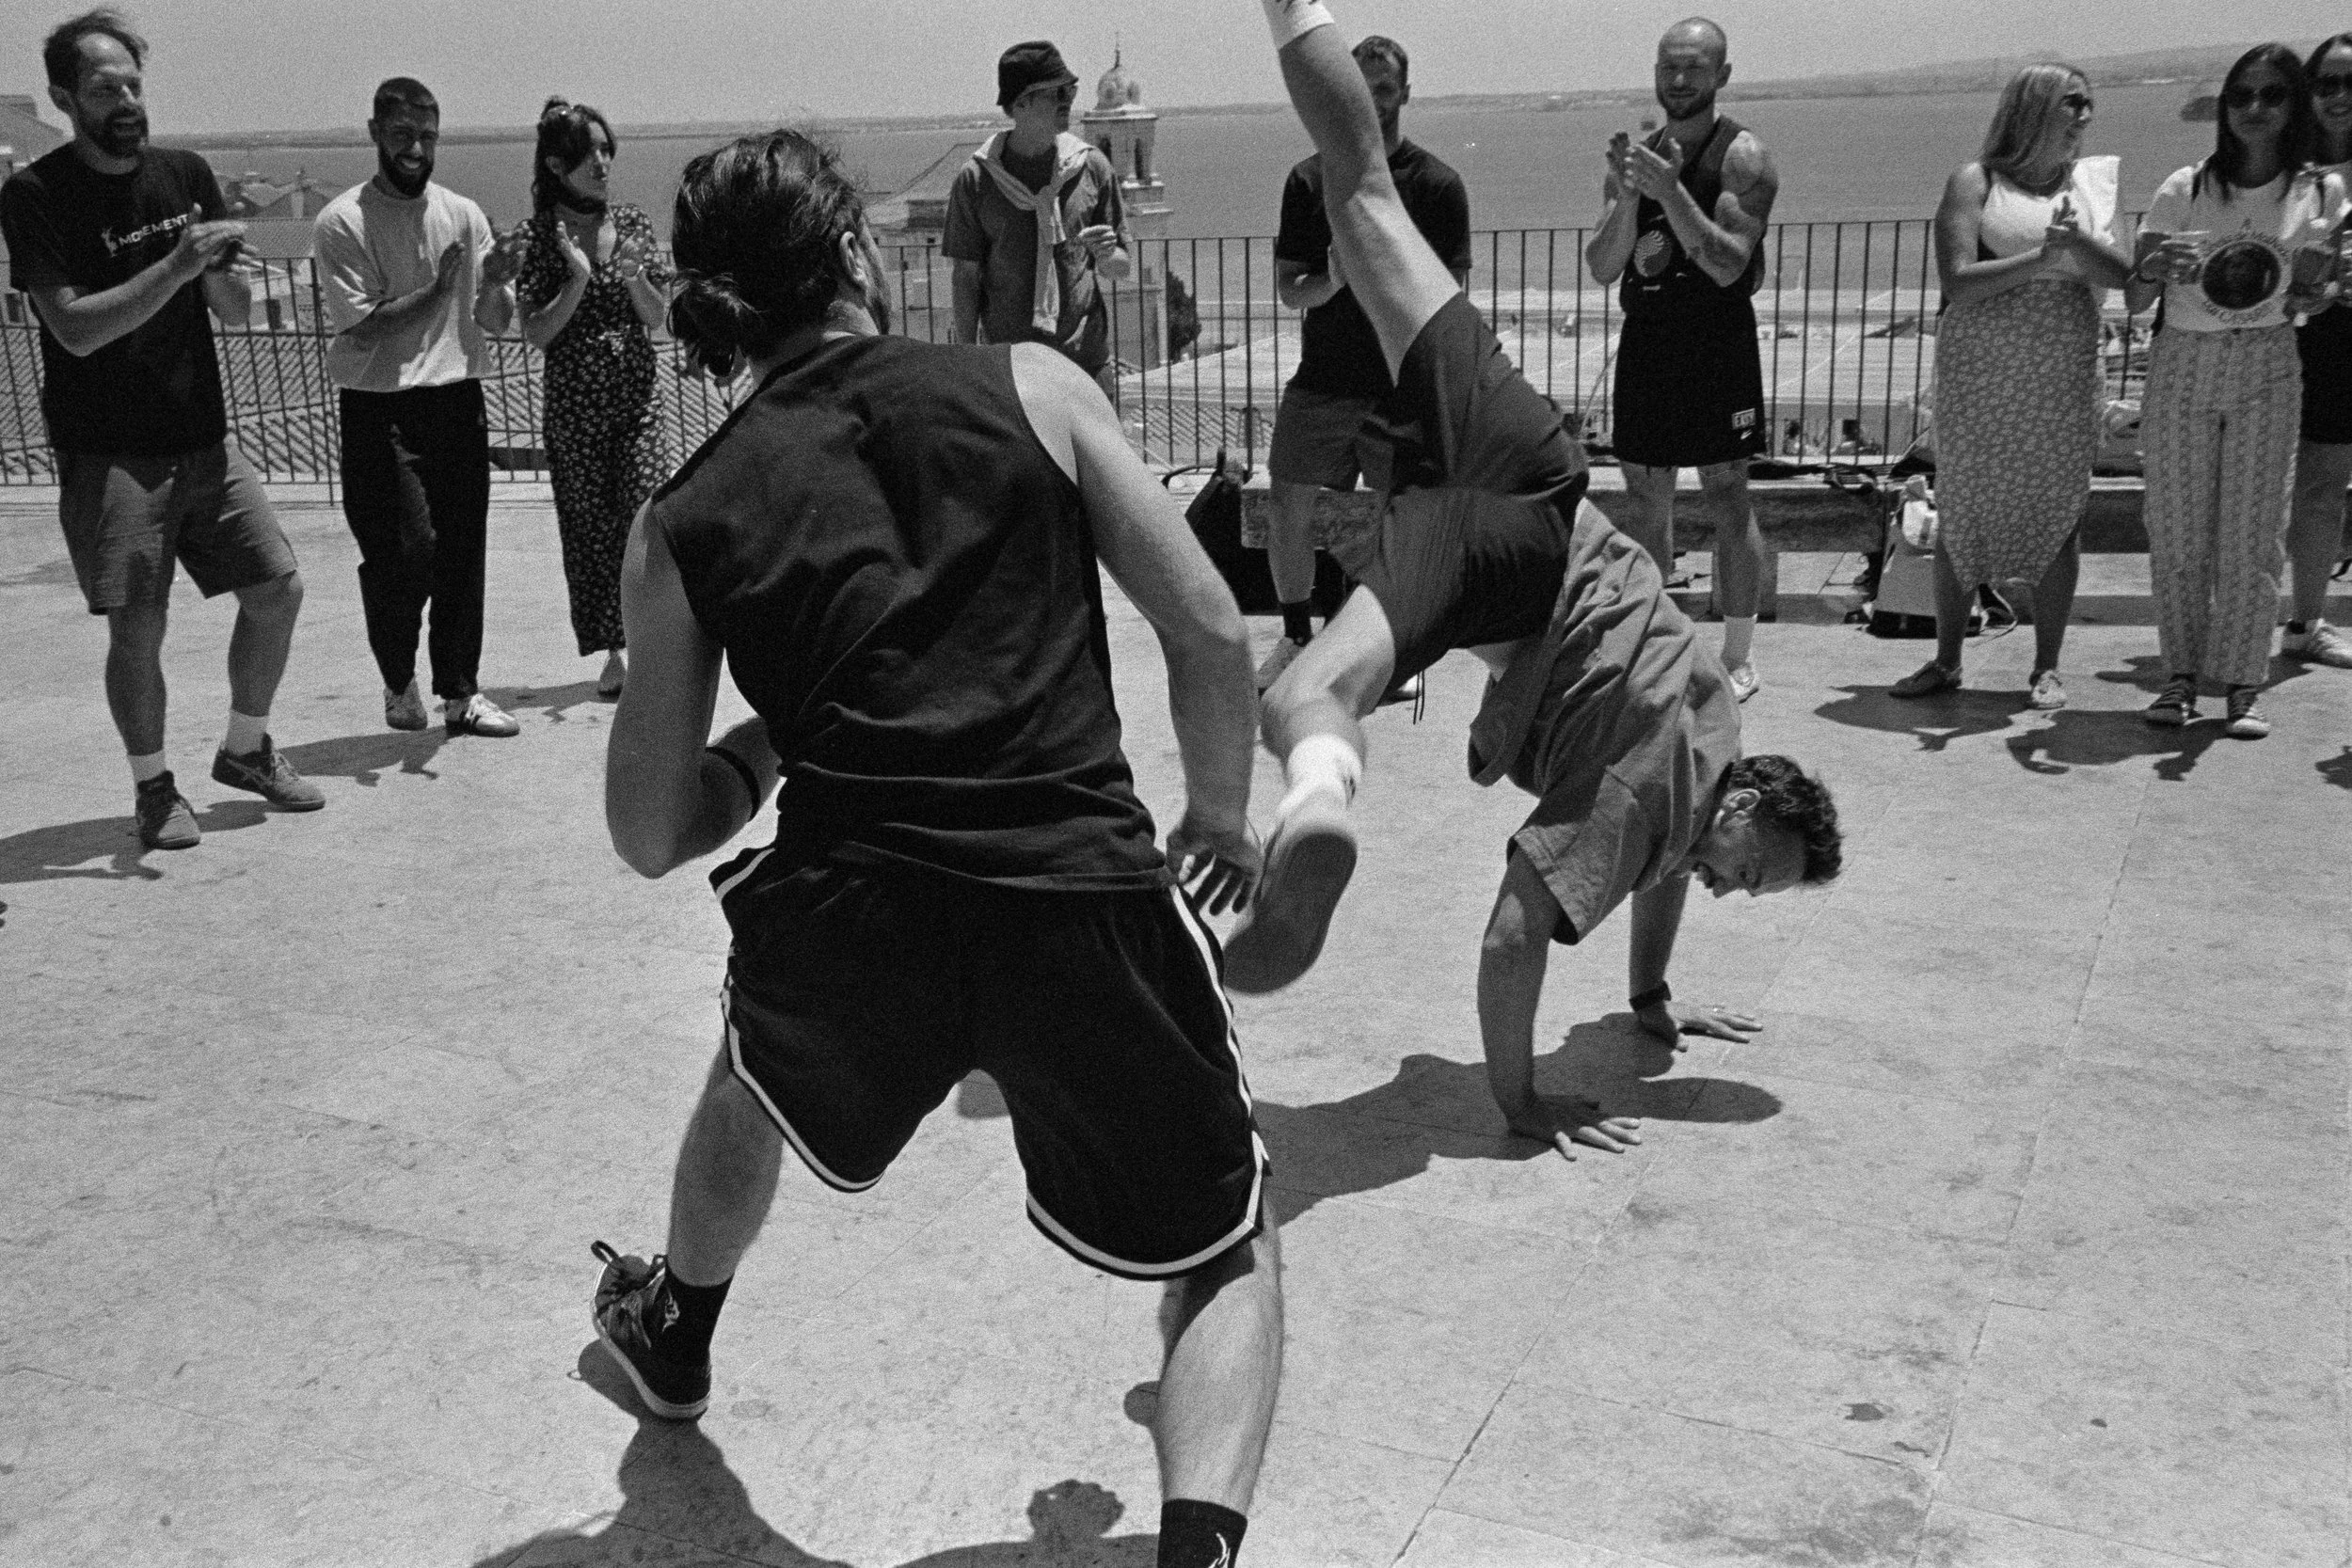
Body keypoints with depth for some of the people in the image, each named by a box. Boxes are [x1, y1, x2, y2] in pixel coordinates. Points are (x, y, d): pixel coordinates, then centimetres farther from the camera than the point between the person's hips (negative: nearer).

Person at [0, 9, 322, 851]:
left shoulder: (185, 175, 7)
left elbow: (236, 310, 8)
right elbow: (76, 329, -16)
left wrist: (221, 270, -14)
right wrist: (176, 266, -24)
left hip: (204, 440, 5)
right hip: (108, 455, -5)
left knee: (279, 589, 4)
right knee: (137, 629, -4)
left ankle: (245, 749, 25)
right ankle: (153, 786, 16)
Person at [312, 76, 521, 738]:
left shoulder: (464, 215, 8)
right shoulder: (342, 222, -5)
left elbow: (493, 323, 5)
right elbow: (362, 328, -11)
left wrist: (495, 284, -16)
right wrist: (437, 289, -17)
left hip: (458, 399, 4)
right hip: (380, 408, -4)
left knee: (462, 551, 6)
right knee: (402, 548, -9)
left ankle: (460, 694, 17)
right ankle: (399, 682, 16)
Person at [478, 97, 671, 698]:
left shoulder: (634, 223, 4)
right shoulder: (537, 238, -3)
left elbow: (657, 318, 4)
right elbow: (536, 334, -7)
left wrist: (633, 274, -14)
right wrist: (579, 278, -18)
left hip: (637, 400, 1)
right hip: (573, 407, -1)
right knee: (589, 529, 5)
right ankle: (612, 654, 16)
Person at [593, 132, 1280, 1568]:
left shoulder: (684, 523, 11)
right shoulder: (1031, 385, 7)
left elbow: (651, 835, 12)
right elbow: (1212, 630, 3)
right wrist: (1221, 814, 19)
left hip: (847, 916, 2)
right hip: (1084, 898, -2)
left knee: (759, 1074, 39)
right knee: (1231, 1256, 20)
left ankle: (674, 1335, 64)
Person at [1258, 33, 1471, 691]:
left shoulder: (1438, 184, 0)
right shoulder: (1310, 179, 6)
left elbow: (1452, 294, -3)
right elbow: (1288, 289, 3)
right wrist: (1334, 279, -17)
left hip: (1403, 386, -2)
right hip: (1322, 379, 2)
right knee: (1288, 511, 3)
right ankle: (1295, 637, 23)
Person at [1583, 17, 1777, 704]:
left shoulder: (1742, 156, -6)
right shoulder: (1633, 152, 9)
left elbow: (1729, 265, -17)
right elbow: (1603, 268, 3)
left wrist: (1671, 191, -25)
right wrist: (1626, 197, -14)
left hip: (1717, 344, -5)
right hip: (1645, 344, 5)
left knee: (1727, 498, -3)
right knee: (1645, 499, 9)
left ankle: (1738, 658, 3)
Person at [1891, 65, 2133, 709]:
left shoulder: (2094, 182, 9)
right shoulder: (1977, 182, -1)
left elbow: (2123, 275, 0)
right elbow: (1956, 281, -12)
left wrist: (2078, 243, -18)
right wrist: (2038, 259, -21)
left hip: (2063, 379, 2)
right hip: (1978, 377, -2)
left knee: (2057, 516, 3)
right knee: (1959, 515, 4)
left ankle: (2047, 666, 13)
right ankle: (1946, 660, 17)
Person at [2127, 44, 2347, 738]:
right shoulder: (2184, 188, 0)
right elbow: (2133, 299, 0)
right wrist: (2157, 266, -21)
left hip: (2266, 372, 0)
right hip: (2182, 365, 0)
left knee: (2252, 531, 0)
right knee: (2176, 530, 2)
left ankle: (2244, 685, 7)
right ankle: (2181, 674, 13)